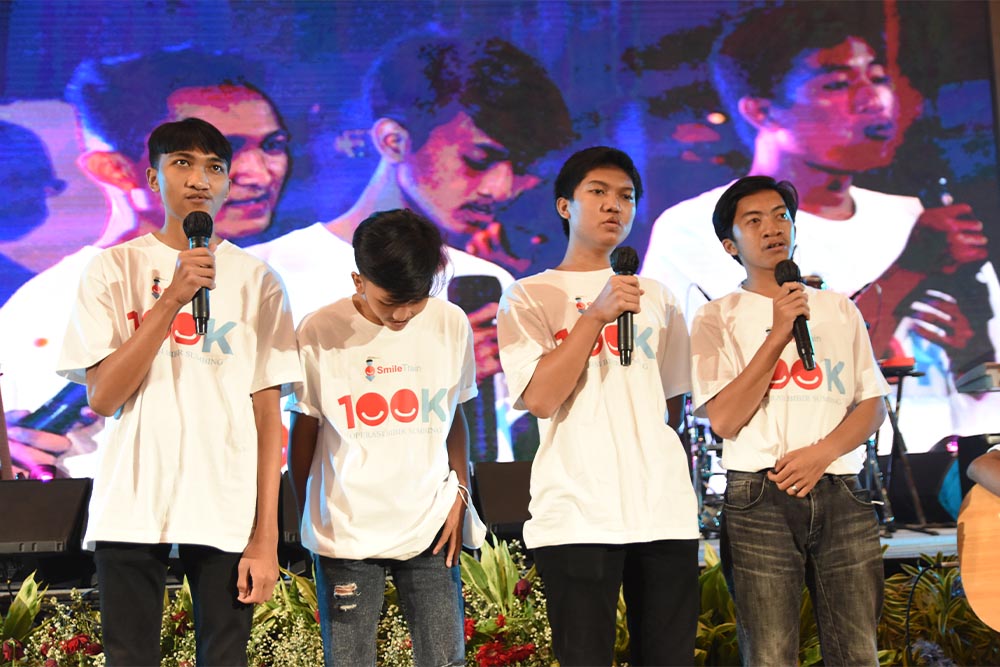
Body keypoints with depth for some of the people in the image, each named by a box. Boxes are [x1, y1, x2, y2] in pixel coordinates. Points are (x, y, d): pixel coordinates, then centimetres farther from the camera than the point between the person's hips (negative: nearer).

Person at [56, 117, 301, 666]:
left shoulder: (257, 280, 4)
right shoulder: (113, 269, 4)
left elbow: (268, 415, 2)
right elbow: (102, 397, -5)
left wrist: (266, 537, -3)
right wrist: (172, 298, -14)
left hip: (226, 512, 0)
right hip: (129, 508, 0)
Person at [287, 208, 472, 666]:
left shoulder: (451, 324, -1)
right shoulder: (319, 332, -7)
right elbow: (304, 430, 3)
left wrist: (460, 495, 0)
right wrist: (302, 517, 7)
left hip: (430, 527, 2)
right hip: (345, 531, -1)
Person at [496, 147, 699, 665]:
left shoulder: (656, 297, 16)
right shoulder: (528, 297, 3)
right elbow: (540, 398, -10)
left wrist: (677, 485, 14)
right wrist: (595, 315, -14)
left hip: (665, 510, 4)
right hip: (578, 515, -4)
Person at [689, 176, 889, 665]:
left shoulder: (838, 308, 14)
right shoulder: (717, 318, 3)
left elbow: (873, 405, 10)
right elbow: (724, 419, -8)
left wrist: (821, 453, -9)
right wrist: (779, 334, -13)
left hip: (841, 495, 3)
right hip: (760, 498, -3)